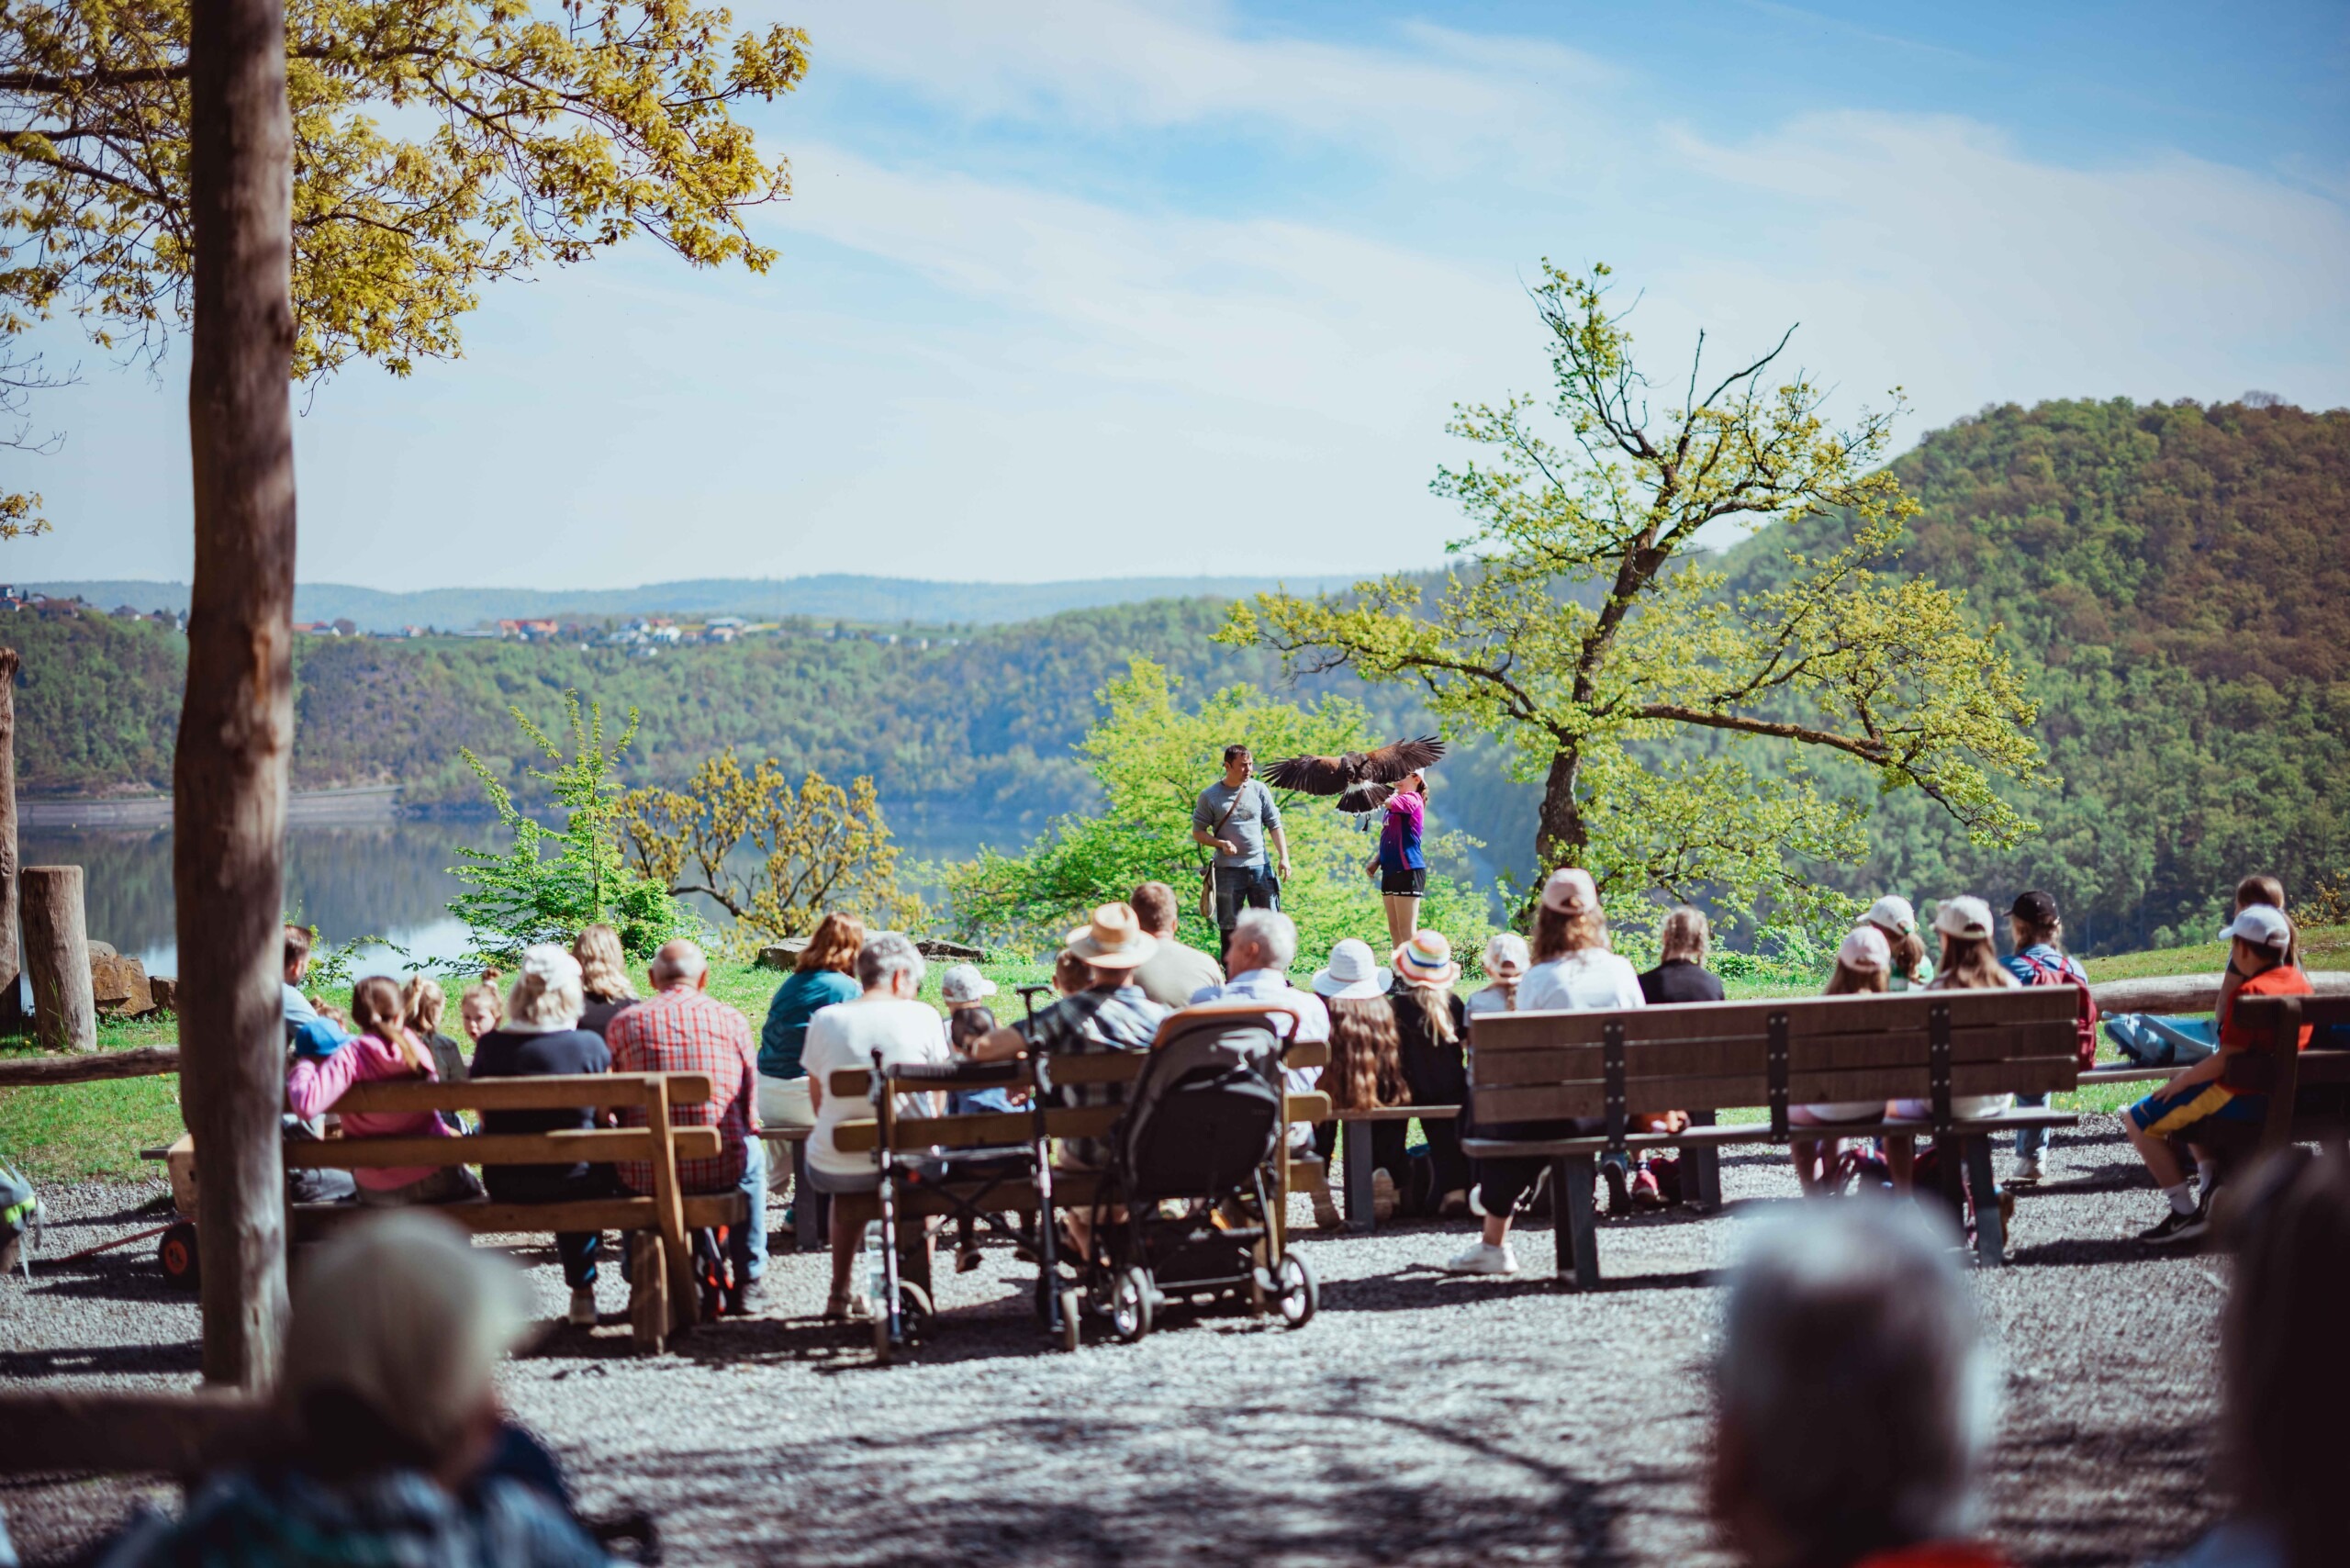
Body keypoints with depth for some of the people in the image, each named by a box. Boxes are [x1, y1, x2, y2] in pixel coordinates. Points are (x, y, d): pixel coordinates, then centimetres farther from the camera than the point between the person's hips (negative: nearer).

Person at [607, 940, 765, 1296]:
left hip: (646, 1173, 0)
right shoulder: (731, 1020, 2)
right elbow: (750, 1101, 10)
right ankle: (748, 1277, 36)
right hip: (721, 1167, 0)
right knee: (753, 1155, 35)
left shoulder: (622, 1024, 1)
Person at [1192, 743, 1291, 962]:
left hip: (1260, 867, 2)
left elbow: (1274, 825, 9)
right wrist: (1221, 843, -14)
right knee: (1229, 927, 3)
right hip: (1228, 870, -2)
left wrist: (1283, 857, -3)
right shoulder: (1210, 796, 0)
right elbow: (1198, 833, 4)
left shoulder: (1259, 789, 7)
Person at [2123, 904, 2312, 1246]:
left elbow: (2226, 1060, -25)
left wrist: (2183, 1080, -8)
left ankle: (2186, 1213, -7)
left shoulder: (2248, 993, -23)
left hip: (2244, 1098, -10)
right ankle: (2212, 1179, 24)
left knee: (2139, 1121, -4)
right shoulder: (2300, 982, 6)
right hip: (2281, 1093, 10)